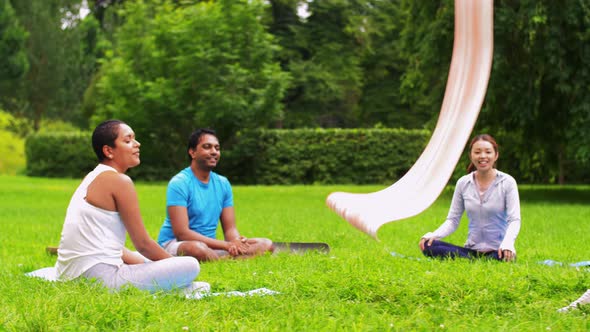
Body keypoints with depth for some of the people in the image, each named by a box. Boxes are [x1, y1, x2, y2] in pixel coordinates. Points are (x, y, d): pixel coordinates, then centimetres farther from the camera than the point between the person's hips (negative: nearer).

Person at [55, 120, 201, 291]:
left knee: (148, 261, 37)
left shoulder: (92, 178, 19)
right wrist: (175, 264, 9)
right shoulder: (119, 181, -9)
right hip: (99, 278, -11)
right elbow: (143, 244, -7)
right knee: (191, 266, -13)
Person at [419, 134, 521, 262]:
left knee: (506, 256, -42)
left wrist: (507, 243, -30)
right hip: (471, 249, 4)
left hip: (497, 251, -4)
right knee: (428, 246, -22)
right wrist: (433, 235, -13)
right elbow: (453, 220, 8)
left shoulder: (507, 182, -2)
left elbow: (514, 219, -9)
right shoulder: (463, 183, 7)